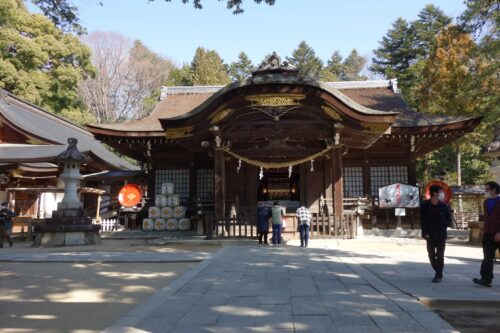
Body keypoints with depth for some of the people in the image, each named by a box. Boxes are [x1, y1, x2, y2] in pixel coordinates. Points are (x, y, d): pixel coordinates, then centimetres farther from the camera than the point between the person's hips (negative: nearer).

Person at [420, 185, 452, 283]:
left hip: (441, 235, 0)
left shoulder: (444, 206, 0)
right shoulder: (425, 206, -4)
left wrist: (444, 225, -13)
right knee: (431, 255, 9)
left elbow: (449, 219, 7)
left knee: (440, 255, -1)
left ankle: (439, 275, 7)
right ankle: (438, 272, 28)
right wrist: (425, 232, -9)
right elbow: (422, 221, -2)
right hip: (430, 235, 0)